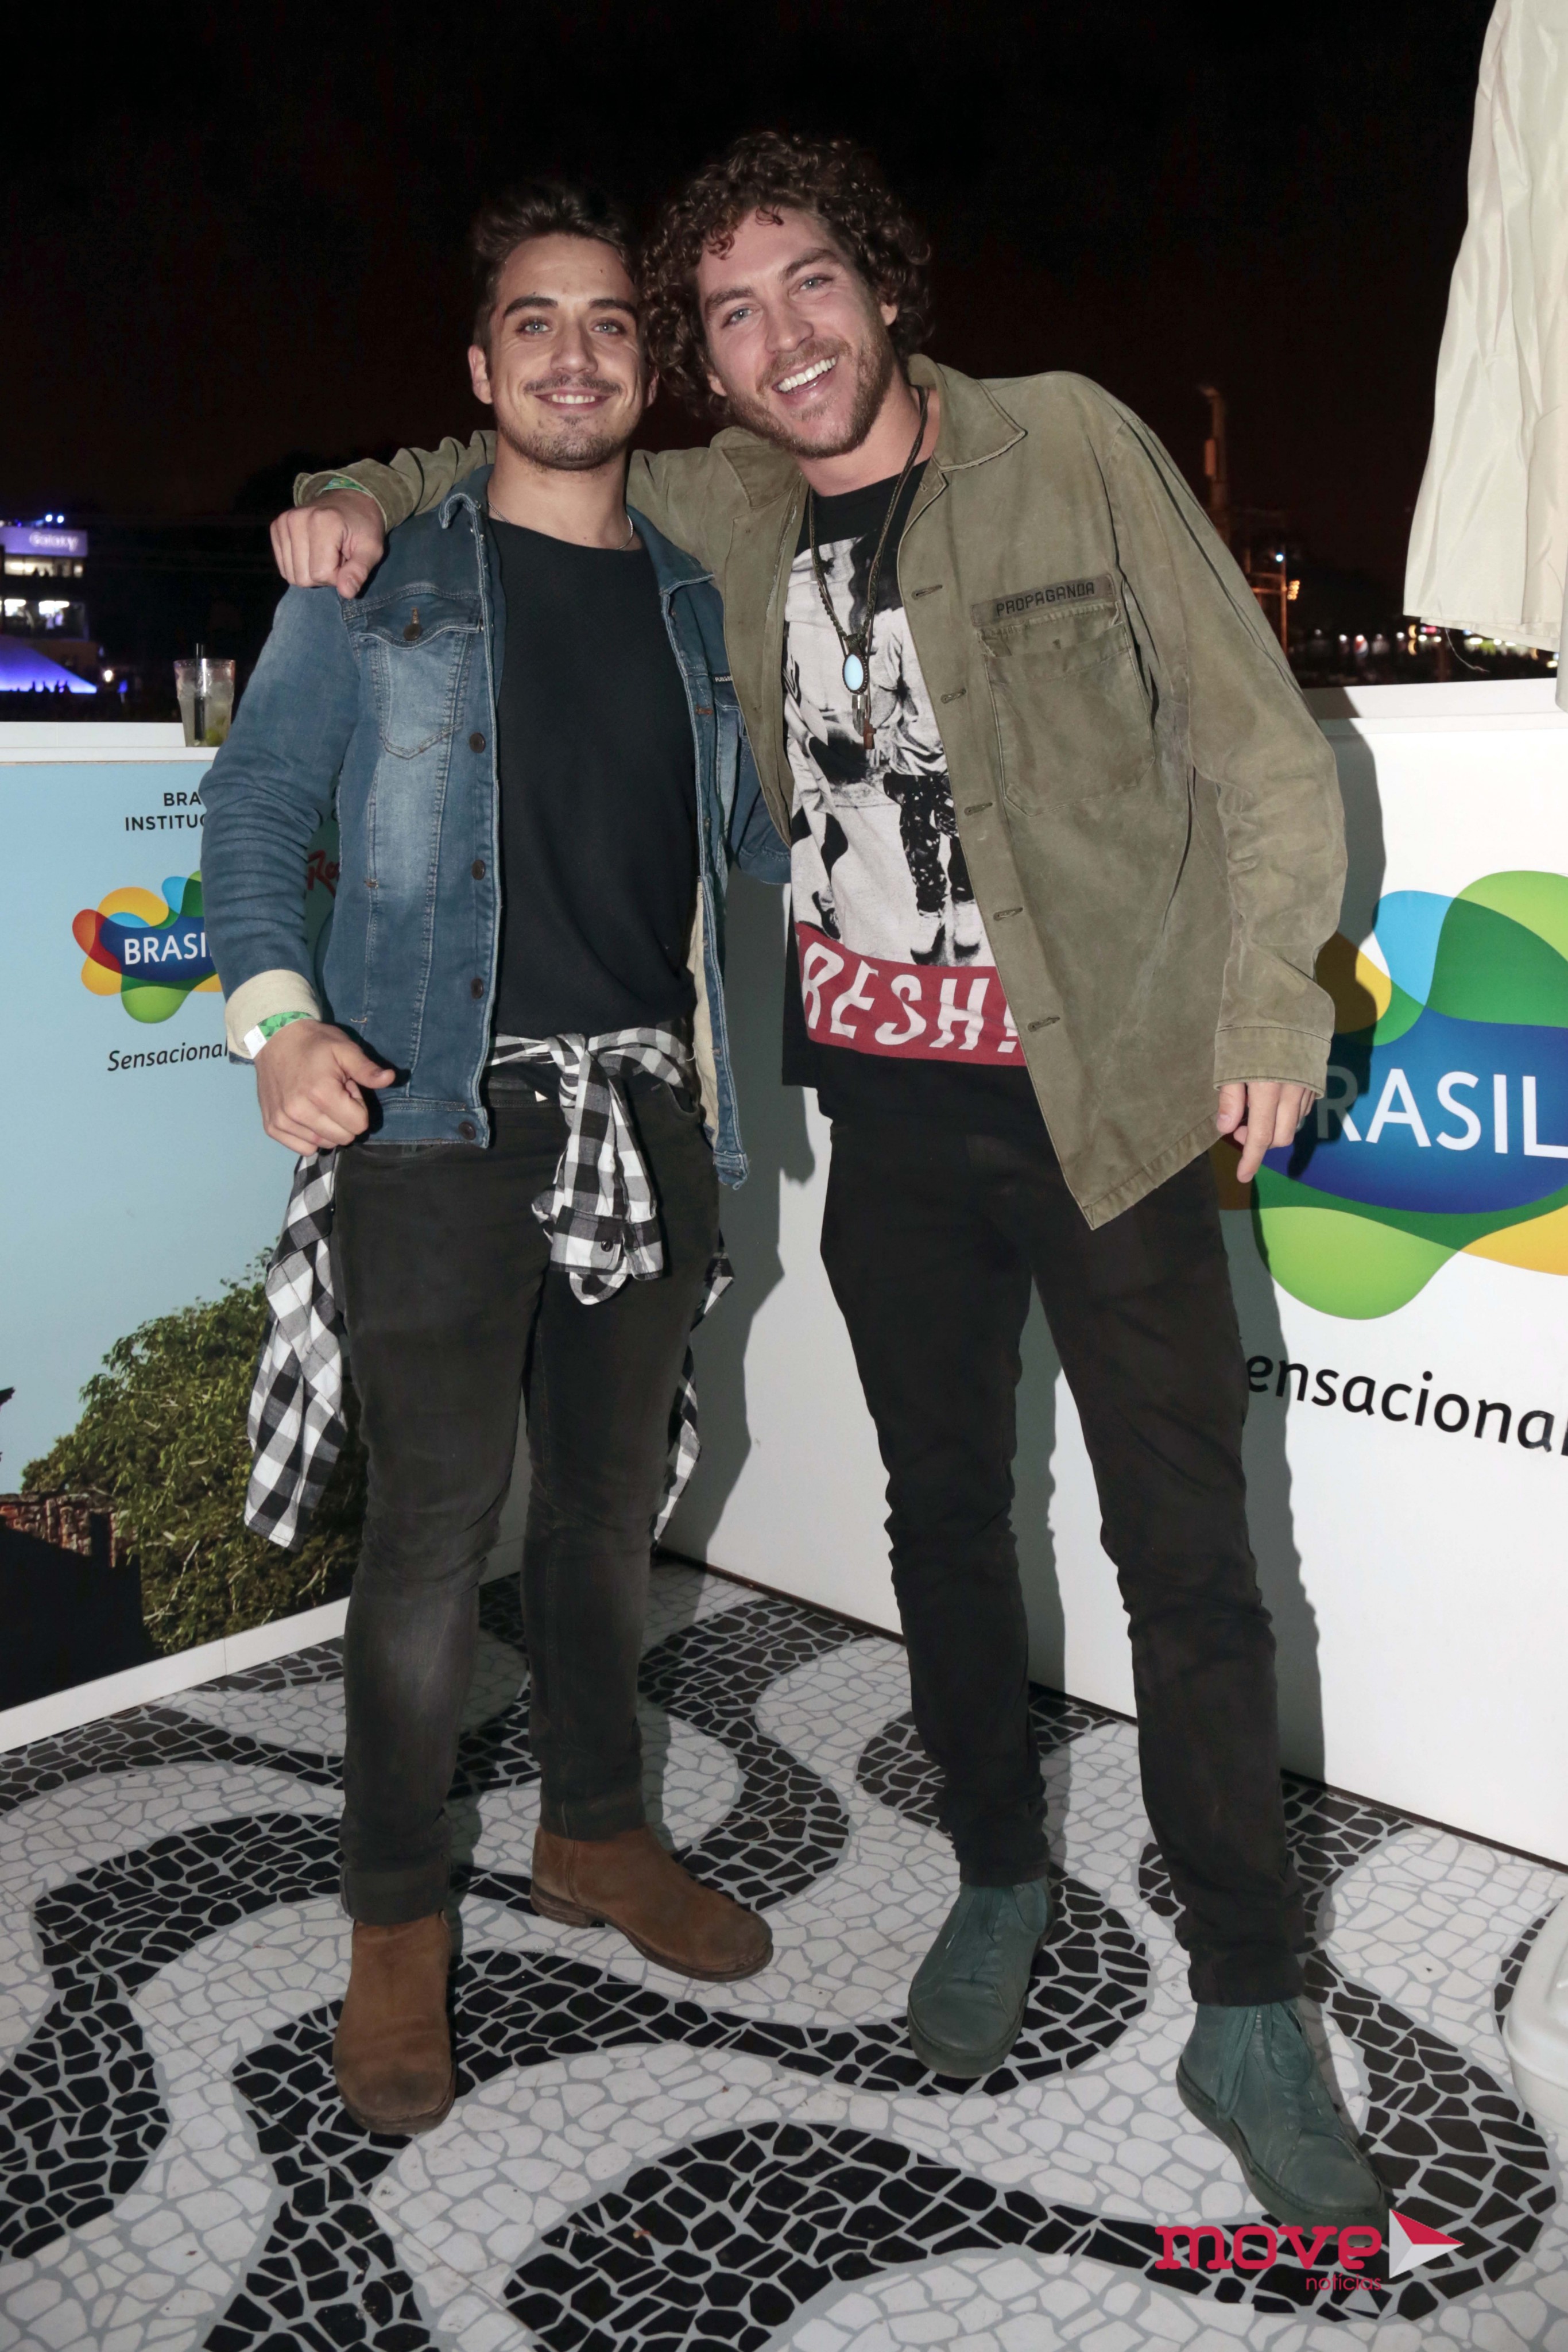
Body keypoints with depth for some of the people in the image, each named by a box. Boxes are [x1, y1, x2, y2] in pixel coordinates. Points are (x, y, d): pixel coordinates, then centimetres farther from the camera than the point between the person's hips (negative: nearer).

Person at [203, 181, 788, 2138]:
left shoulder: (695, 607, 16)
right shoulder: (380, 576, 5)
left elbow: (766, 836, 22)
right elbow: (254, 807, 2)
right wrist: (277, 1014, -15)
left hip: (647, 1101, 4)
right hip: (444, 1102, -4)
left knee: (610, 1491, 12)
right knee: (437, 1513, -7)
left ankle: (593, 1829, 31)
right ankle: (396, 1924, 10)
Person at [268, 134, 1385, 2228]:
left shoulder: (1068, 447, -4)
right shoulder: (722, 513, 8)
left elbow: (1256, 738, -4)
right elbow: (504, 468, 25)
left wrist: (1270, 997, -14)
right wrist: (359, 501, 5)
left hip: (1105, 1093, -4)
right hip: (890, 1107, 4)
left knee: (1186, 1556, -3)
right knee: (943, 1506, 16)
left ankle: (1248, 2020, 12)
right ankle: (1000, 1875, 37)